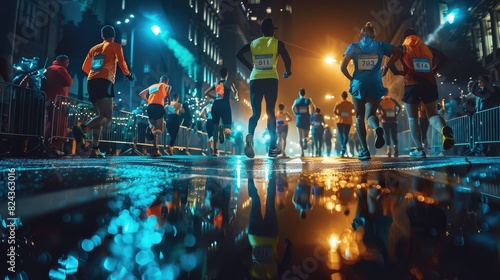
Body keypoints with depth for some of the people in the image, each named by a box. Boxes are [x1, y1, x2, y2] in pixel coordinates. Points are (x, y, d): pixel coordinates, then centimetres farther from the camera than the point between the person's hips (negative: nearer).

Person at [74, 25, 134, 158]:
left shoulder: (94, 48, 25)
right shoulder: (116, 46, 10)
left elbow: (85, 67, 25)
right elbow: (122, 63, 1)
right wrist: (128, 75, 19)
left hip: (91, 82, 6)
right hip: (104, 82, -6)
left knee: (100, 116, 11)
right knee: (107, 117, -10)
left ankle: (95, 149, 0)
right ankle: (83, 128, -36)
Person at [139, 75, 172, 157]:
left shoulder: (152, 86, 31)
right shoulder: (164, 85, 19)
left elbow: (141, 94, 29)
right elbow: (170, 87, -2)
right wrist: (168, 94, 15)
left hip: (150, 107, 5)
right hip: (158, 107, -5)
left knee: (155, 128, 15)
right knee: (159, 130, -3)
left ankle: (155, 150, 2)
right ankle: (151, 130, -39)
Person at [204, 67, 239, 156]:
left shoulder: (216, 84, 19)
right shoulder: (229, 83, 7)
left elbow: (206, 93, 17)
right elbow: (235, 92, -11)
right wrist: (236, 97, 10)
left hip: (215, 105, 4)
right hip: (225, 105, -4)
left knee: (215, 127, 8)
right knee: (227, 126, 0)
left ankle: (215, 150, 2)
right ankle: (223, 128, -39)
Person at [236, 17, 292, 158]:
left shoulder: (253, 43, 14)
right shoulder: (277, 43, 4)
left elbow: (238, 54, 9)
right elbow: (287, 59, -7)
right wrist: (287, 72, 11)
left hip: (255, 79, 2)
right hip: (270, 79, -2)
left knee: (255, 113, 4)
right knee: (270, 112, 4)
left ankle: (250, 135, -26)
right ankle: (272, 147, 3)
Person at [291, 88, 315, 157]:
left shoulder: (296, 101, 2)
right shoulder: (308, 100, 3)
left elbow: (293, 108, -11)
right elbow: (313, 107, -7)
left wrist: (296, 114, 1)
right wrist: (310, 114, 5)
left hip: (299, 119, 0)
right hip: (307, 119, 0)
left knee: (300, 136, 5)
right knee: (306, 135, 13)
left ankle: (302, 151, -7)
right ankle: (305, 139, -23)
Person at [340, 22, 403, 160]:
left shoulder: (354, 46, 8)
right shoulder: (380, 45, 12)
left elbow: (342, 66, -2)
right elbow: (398, 52, 4)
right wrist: (387, 66, 12)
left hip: (358, 85, -1)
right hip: (375, 86, 1)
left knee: (360, 117, 7)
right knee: (370, 114, 7)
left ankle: (364, 150, -3)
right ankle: (377, 128, -31)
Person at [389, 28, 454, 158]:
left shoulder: (402, 48, 8)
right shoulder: (427, 48, 18)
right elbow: (443, 57, 15)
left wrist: (398, 72, 5)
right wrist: (433, 70, 20)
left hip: (412, 84, -3)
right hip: (430, 83, 3)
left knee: (412, 119, 7)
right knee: (433, 115, 8)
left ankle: (419, 150, -1)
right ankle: (444, 128, -28)